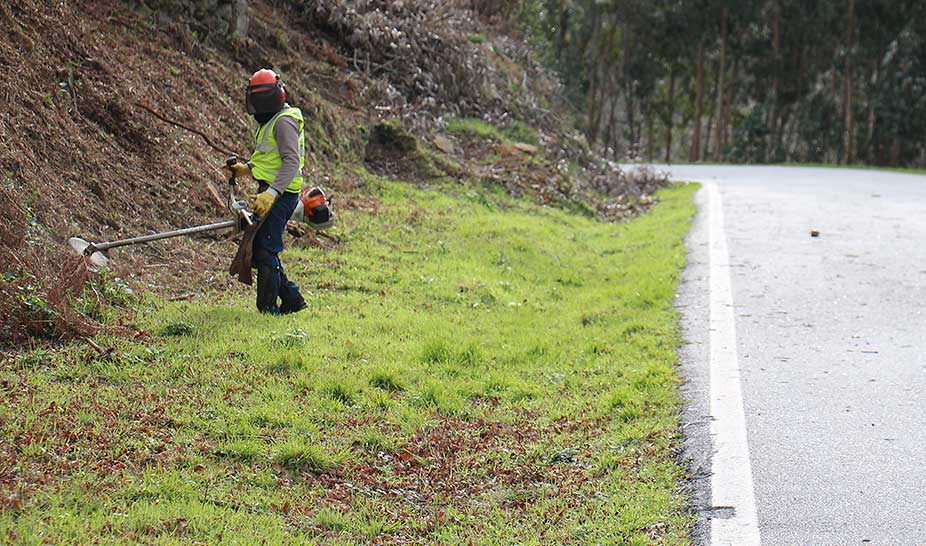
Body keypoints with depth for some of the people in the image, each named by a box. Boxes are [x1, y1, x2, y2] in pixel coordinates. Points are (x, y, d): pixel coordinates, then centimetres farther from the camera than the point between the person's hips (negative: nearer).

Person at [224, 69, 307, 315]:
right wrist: (246, 169, 15)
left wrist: (270, 193, -32)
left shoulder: (284, 122, -13)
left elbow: (291, 163, -24)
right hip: (270, 192, 11)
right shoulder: (269, 121, 20)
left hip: (280, 194, -11)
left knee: (264, 251, -9)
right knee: (258, 249, 12)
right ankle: (291, 299, 18)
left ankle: (268, 309, -4)